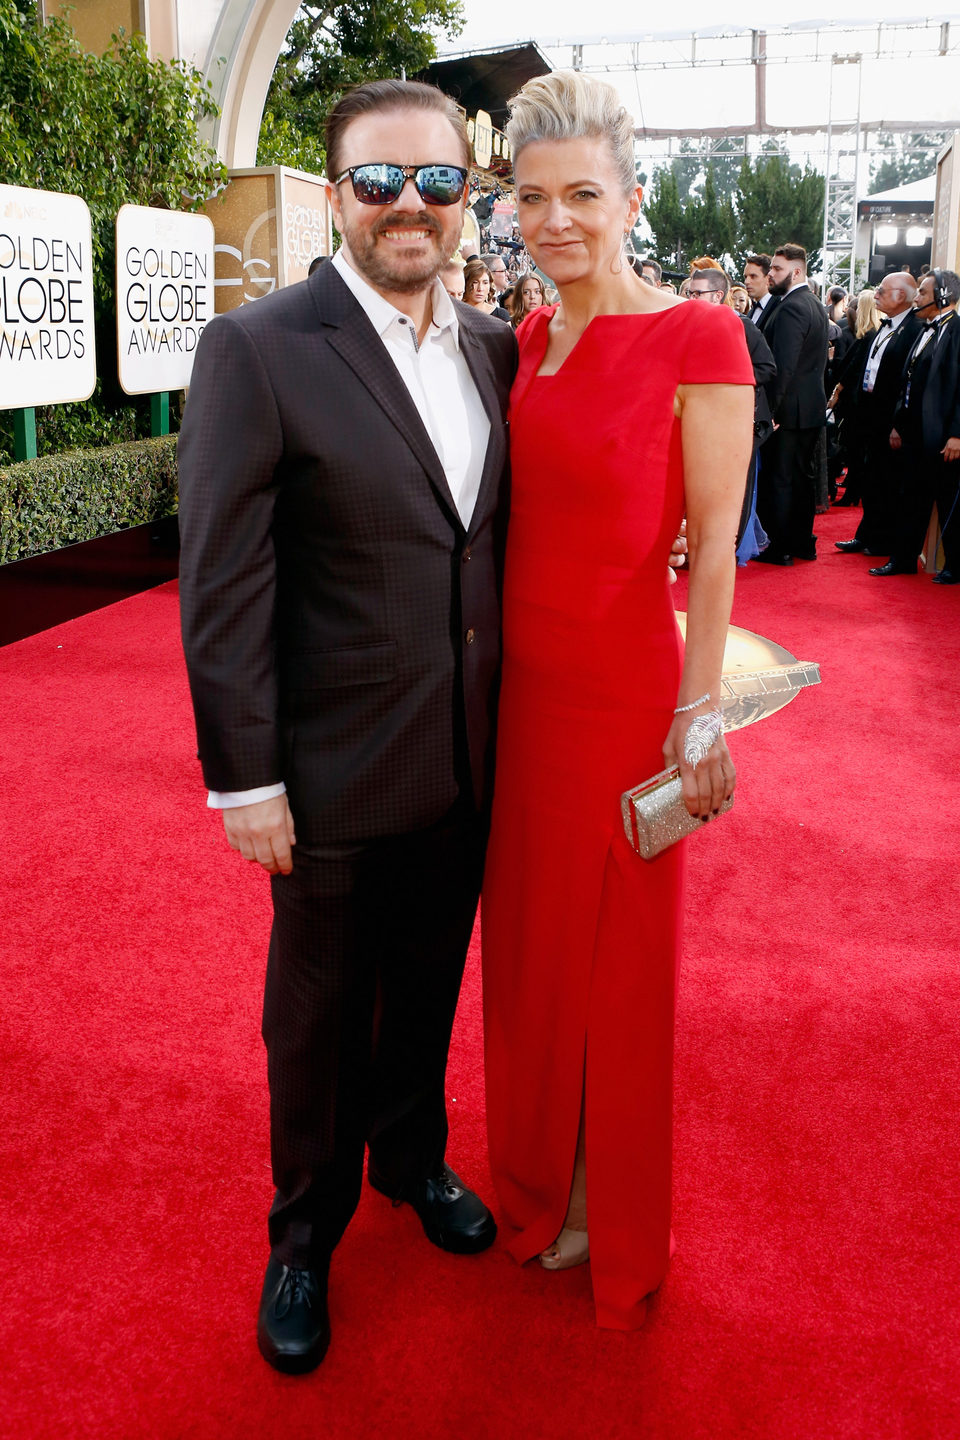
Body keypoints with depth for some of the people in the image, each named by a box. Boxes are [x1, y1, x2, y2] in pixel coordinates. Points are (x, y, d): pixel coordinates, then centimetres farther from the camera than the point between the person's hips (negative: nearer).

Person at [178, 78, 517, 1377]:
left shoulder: (494, 347, 4)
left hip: (469, 762, 5)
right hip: (337, 775, -5)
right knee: (320, 1016, 14)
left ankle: (412, 1156, 49)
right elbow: (223, 589, -15)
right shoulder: (257, 351, -14)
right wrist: (245, 779, -15)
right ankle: (306, 1232, 39)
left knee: (427, 987, 23)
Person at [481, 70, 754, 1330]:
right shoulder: (527, 341, 5)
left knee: (615, 958, 11)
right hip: (516, 683, 6)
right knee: (524, 940, 18)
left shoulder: (697, 339, -14)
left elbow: (713, 548, -13)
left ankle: (614, 1224, 36)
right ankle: (538, 1177, 43)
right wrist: (480, 658, 12)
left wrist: (701, 716, -13)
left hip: (622, 691, -6)